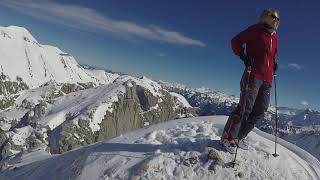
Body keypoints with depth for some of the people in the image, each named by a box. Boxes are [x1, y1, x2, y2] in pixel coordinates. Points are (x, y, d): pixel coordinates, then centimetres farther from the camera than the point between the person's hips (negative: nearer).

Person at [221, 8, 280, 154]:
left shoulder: (275, 38, 23)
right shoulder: (256, 30, 4)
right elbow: (236, 41, 0)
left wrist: (274, 64, 15)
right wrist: (243, 56, -14)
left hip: (267, 80, 8)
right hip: (253, 75, -8)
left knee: (260, 112, 5)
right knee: (245, 108, -13)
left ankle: (240, 136, 17)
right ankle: (228, 138, -1)